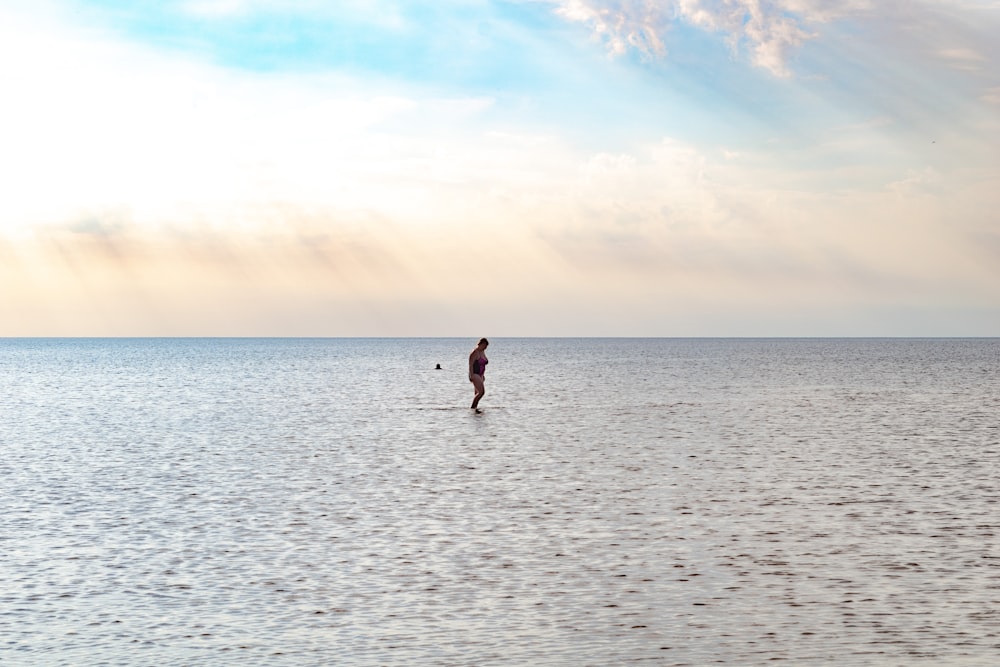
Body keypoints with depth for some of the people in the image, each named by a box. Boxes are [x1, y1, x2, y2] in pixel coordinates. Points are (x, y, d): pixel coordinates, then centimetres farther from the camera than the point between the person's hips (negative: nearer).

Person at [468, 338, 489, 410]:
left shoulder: (482, 352, 12)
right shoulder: (475, 352, -15)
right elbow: (471, 364, -18)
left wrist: (483, 376, 21)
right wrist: (471, 376, -22)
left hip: (480, 375, 9)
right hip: (475, 375, -9)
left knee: (478, 393, 10)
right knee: (481, 392, -17)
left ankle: (475, 408, 16)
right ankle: (473, 406, -11)